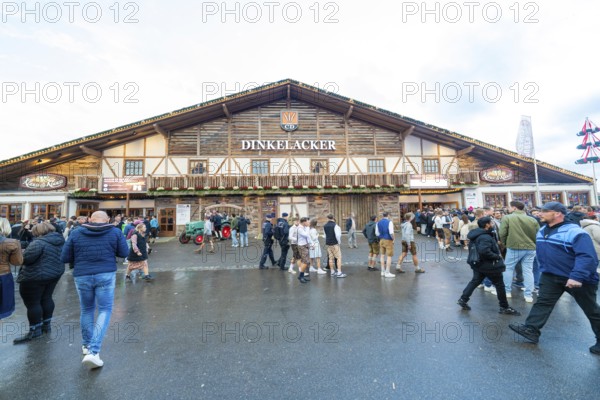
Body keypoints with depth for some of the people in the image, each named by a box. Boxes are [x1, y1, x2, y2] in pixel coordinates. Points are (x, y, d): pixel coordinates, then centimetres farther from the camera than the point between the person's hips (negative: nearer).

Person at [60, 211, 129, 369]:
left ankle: (86, 345, 37)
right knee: (105, 310, 6)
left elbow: (64, 258, 5)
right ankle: (93, 351, -3)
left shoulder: (76, 233, 4)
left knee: (86, 310, 21)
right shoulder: (115, 232, -1)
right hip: (106, 275, -2)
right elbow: (124, 253, 2)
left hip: (82, 276, 3)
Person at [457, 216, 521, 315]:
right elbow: (484, 251, -35)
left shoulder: (476, 234, 6)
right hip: (488, 265, -9)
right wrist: (497, 256, -20)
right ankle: (504, 307, 22)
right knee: (500, 285, 9)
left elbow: (473, 248, 16)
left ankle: (463, 299, 13)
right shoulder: (485, 237, -25)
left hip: (478, 263, 9)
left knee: (475, 281, 14)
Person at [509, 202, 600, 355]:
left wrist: (577, 277, -34)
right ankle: (531, 329, 1)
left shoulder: (574, 232, -21)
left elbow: (588, 256, -27)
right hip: (551, 276, 6)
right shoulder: (542, 231, 4)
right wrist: (544, 268, 17)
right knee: (542, 302, 1)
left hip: (579, 279, -6)